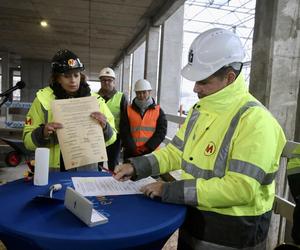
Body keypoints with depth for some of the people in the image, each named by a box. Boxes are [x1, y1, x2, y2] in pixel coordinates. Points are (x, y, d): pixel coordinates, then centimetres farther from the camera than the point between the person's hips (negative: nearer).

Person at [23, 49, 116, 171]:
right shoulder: (43, 99, 0)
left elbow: (110, 138, 5)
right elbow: (28, 140, 3)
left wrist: (104, 127, -15)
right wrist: (43, 133, -16)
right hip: (54, 170, -1)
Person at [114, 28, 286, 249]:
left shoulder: (255, 120, -23)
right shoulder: (200, 109, 3)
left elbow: (240, 188, -28)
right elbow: (176, 152, 7)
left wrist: (169, 190, -26)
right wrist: (137, 166, -7)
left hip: (233, 231, -6)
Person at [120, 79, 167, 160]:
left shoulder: (158, 111, 3)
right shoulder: (128, 110, 5)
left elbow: (161, 131, -3)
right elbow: (124, 131, 0)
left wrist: (148, 147, -12)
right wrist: (133, 148, -12)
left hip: (151, 152, -1)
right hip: (131, 152, 1)